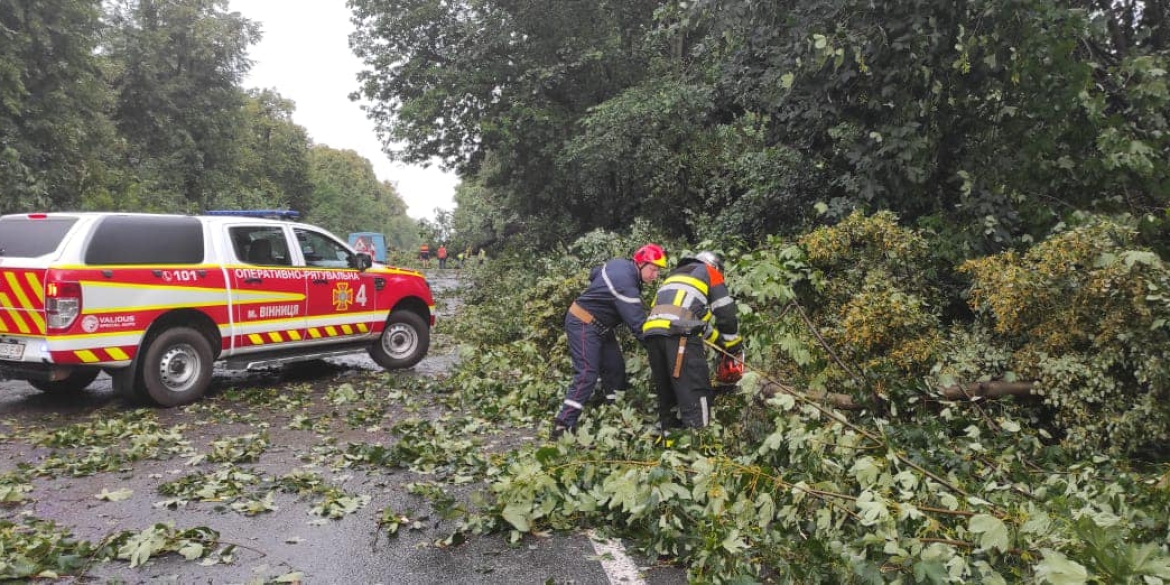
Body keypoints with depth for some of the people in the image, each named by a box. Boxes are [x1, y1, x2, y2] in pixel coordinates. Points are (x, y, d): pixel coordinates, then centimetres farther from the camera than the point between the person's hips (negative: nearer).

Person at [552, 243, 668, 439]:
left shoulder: (619, 263, -1)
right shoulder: (626, 285, -29)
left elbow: (593, 273, 19)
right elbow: (638, 325, -30)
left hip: (599, 326, 10)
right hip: (583, 325, -10)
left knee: (615, 367, 9)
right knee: (587, 375, -16)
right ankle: (563, 426, -16)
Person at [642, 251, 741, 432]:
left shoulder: (675, 275, 39)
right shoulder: (709, 273, 21)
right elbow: (725, 313, 15)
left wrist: (719, 340, 42)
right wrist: (732, 346, 25)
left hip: (652, 332, 7)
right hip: (679, 334, -7)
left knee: (665, 392, 16)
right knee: (696, 392, -7)